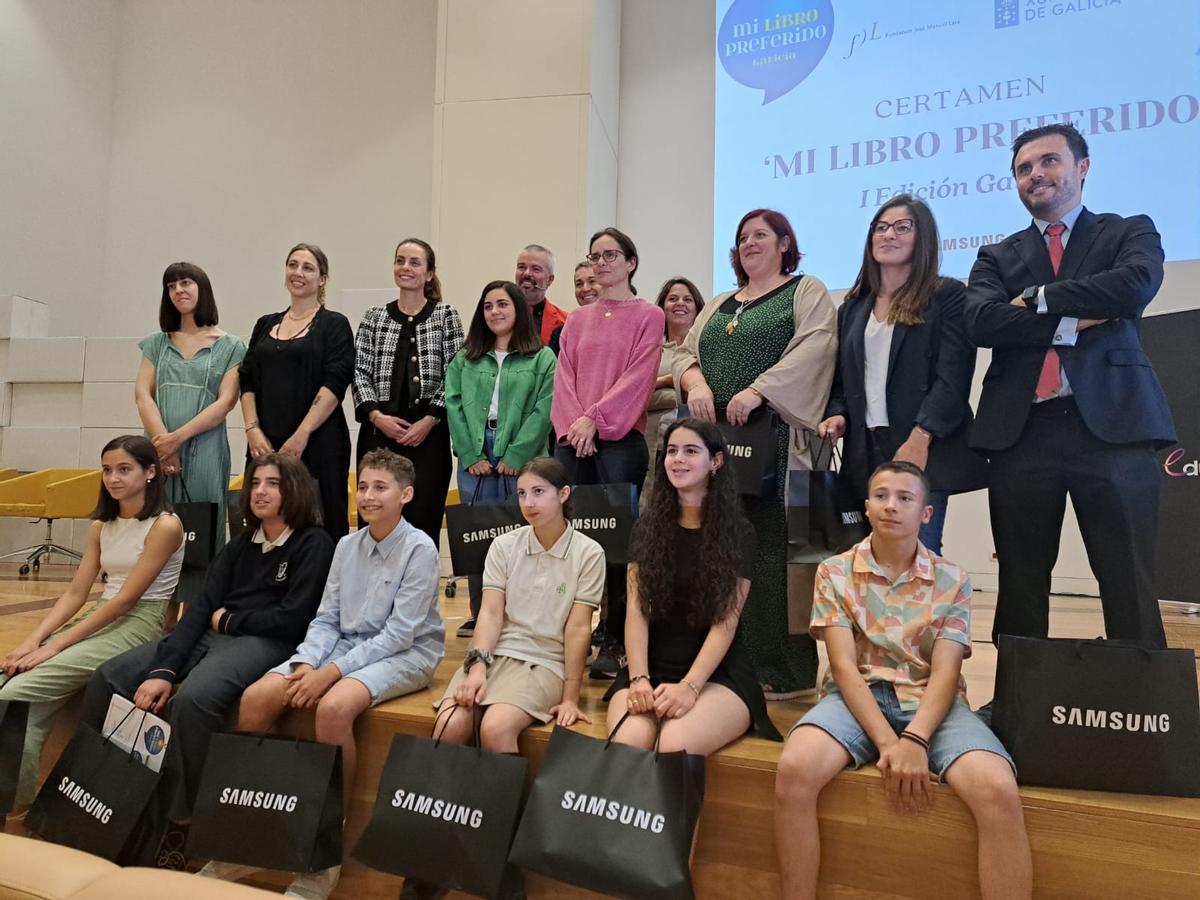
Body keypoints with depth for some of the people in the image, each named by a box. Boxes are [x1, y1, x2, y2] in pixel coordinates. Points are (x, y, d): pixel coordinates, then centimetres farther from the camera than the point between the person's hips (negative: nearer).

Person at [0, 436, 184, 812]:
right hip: (100, 619, 7)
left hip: (138, 624, -7)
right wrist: (35, 638, -9)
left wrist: (55, 646, -17)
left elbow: (126, 600, -16)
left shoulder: (165, 525, -12)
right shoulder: (102, 525, 12)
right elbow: (75, 593, 7)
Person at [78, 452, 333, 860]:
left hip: (266, 642, -8)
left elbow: (291, 619, -13)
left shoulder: (314, 545, -4)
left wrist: (228, 620, 0)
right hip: (212, 637, 8)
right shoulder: (240, 544, 16)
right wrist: (163, 670, -8)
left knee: (193, 698, -33)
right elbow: (202, 607, 5)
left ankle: (178, 824, -16)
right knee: (108, 677, -1)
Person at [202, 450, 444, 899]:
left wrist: (332, 671, -20)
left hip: (404, 656, -6)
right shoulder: (346, 546, 10)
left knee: (333, 706, -33)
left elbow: (400, 633, -16)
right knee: (255, 698, -12)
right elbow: (326, 617, 8)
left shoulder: (420, 549, -11)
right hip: (343, 645, 7)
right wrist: (307, 663, -12)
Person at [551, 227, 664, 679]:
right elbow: (564, 376, 10)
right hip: (572, 440, 4)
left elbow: (637, 378, -6)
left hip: (620, 439, -4)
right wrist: (573, 424, -7)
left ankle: (614, 641, 3)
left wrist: (595, 418, -14)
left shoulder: (647, 316, 5)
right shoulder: (576, 320, 19)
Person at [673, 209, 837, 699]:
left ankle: (780, 672, 3)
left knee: (770, 553, -7)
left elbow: (813, 350, -10)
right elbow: (685, 354, 16)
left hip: (774, 442, -5)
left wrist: (757, 390, -21)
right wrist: (696, 383, -7)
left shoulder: (806, 292, 7)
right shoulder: (717, 305, 25)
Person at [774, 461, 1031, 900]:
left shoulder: (951, 580, 6)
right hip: (857, 697, 0)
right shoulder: (835, 572, 4)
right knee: (794, 769, -31)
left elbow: (945, 673, -4)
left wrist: (914, 740, -23)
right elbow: (844, 666, -5)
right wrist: (886, 741, -20)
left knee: (998, 789, -30)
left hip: (931, 702, 1)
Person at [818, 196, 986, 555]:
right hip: (865, 452, 4)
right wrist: (837, 416, 1)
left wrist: (920, 438, -17)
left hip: (925, 450, -4)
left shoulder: (948, 295, 4)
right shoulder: (853, 306, 20)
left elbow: (952, 377, -7)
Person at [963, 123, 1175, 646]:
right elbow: (979, 321, -3)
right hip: (1022, 432, 2)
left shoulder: (1130, 232, 13)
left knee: (1128, 587, 0)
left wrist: (1038, 298, -3)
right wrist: (1072, 323, -7)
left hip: (1111, 425, -2)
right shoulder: (997, 258, 17)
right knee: (1020, 587, 8)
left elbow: (1136, 285, -10)